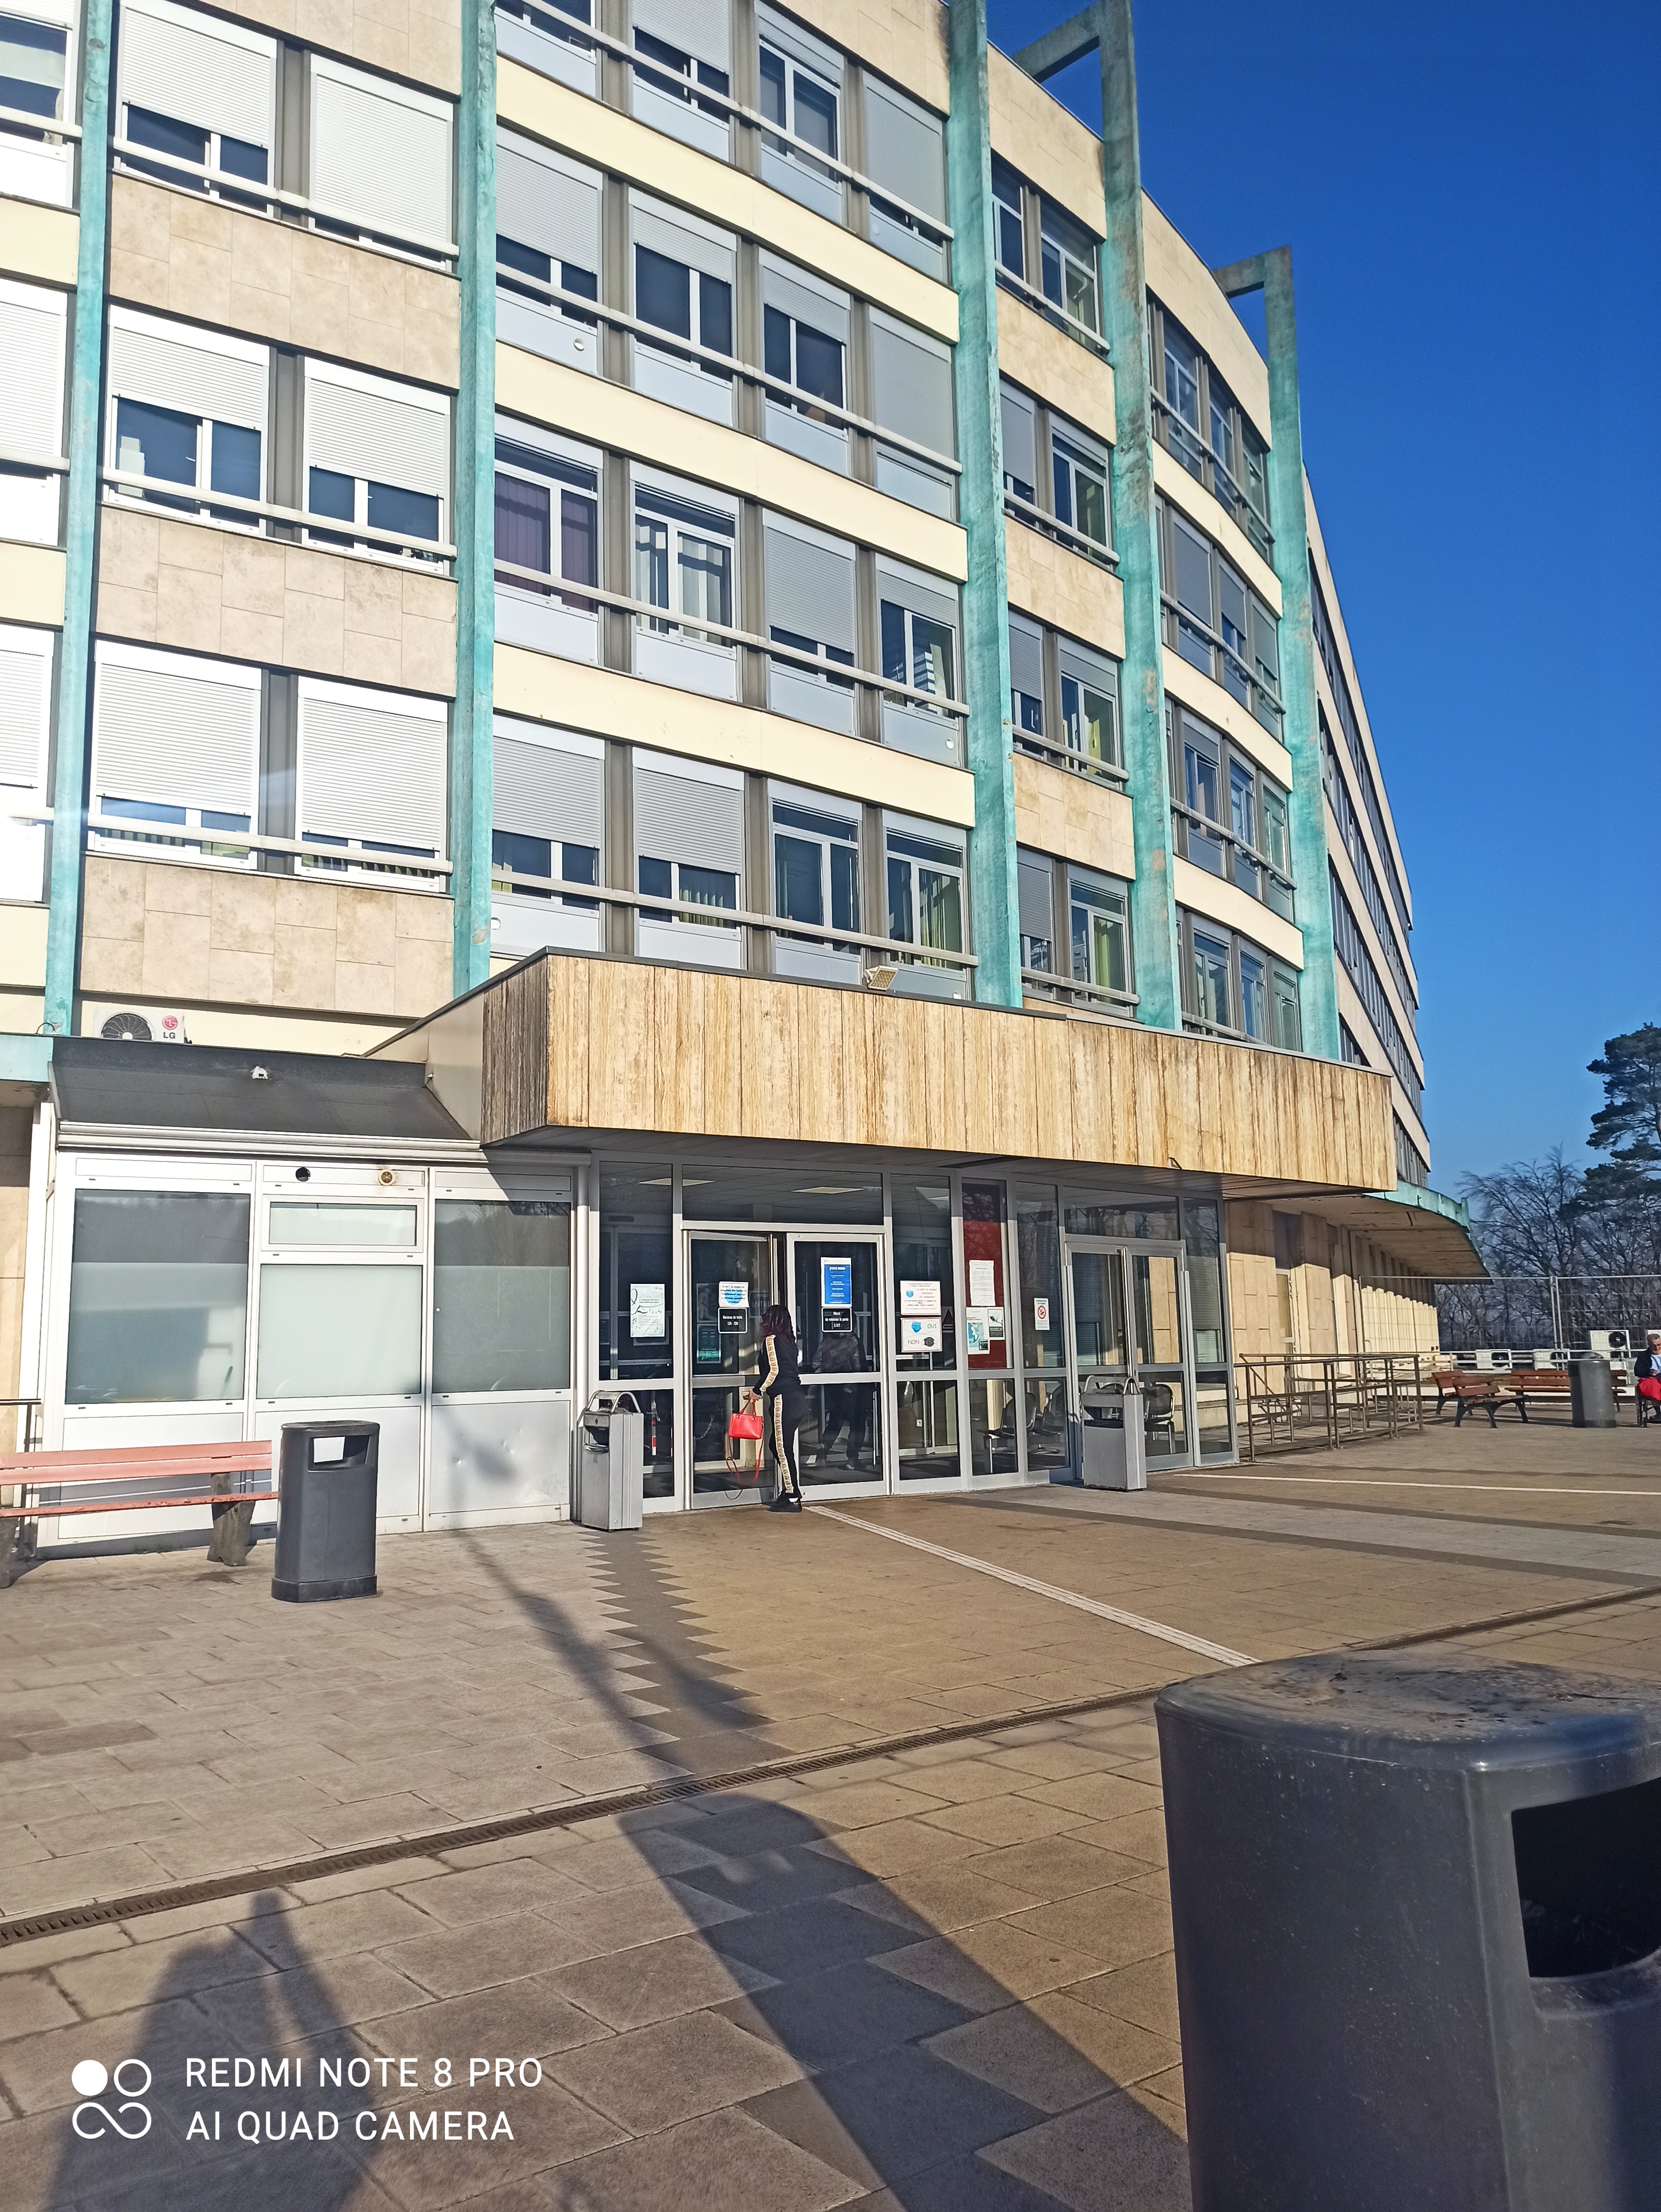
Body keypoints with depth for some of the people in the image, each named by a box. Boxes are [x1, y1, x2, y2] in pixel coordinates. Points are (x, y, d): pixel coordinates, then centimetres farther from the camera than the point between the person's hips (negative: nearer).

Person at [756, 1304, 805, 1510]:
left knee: (783, 1448, -6)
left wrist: (758, 1390, -2)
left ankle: (793, 1499, -5)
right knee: (778, 1446, 15)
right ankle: (788, 1492, 17)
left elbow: (773, 1370, -13)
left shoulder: (771, 1339, -6)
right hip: (798, 1397, 9)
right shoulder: (789, 1341, 19)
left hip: (783, 1398, -9)